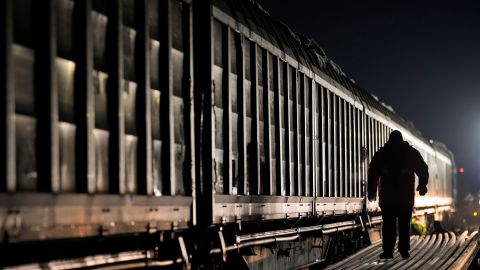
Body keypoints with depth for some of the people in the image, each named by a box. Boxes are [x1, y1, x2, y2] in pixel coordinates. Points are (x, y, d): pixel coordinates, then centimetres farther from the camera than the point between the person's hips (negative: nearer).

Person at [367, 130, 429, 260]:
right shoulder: (411, 153, 7)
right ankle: (404, 250, 1)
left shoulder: (381, 154, 5)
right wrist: (422, 186, 17)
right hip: (406, 195, 1)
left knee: (388, 223, 1)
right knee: (404, 223, 6)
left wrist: (372, 192, 7)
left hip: (387, 195, -1)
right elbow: (423, 170, 8)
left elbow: (373, 173, 2)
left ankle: (388, 251, -5)